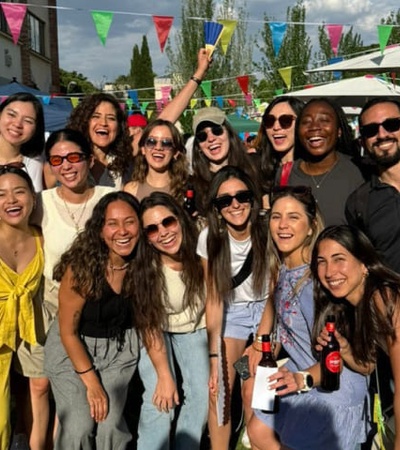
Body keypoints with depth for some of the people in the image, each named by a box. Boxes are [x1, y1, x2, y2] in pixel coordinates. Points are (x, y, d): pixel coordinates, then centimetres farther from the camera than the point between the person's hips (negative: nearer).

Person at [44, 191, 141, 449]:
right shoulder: (81, 267, -26)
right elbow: (68, 331, -15)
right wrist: (91, 382, -12)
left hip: (120, 347, 3)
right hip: (72, 348, -2)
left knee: (111, 425, -7)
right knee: (79, 427, -10)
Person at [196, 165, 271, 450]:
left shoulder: (267, 230, -18)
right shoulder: (210, 238, -14)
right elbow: (214, 299, -11)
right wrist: (214, 356, -17)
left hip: (267, 309, -1)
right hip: (232, 313, 1)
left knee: (253, 390, -12)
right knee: (220, 387, -12)